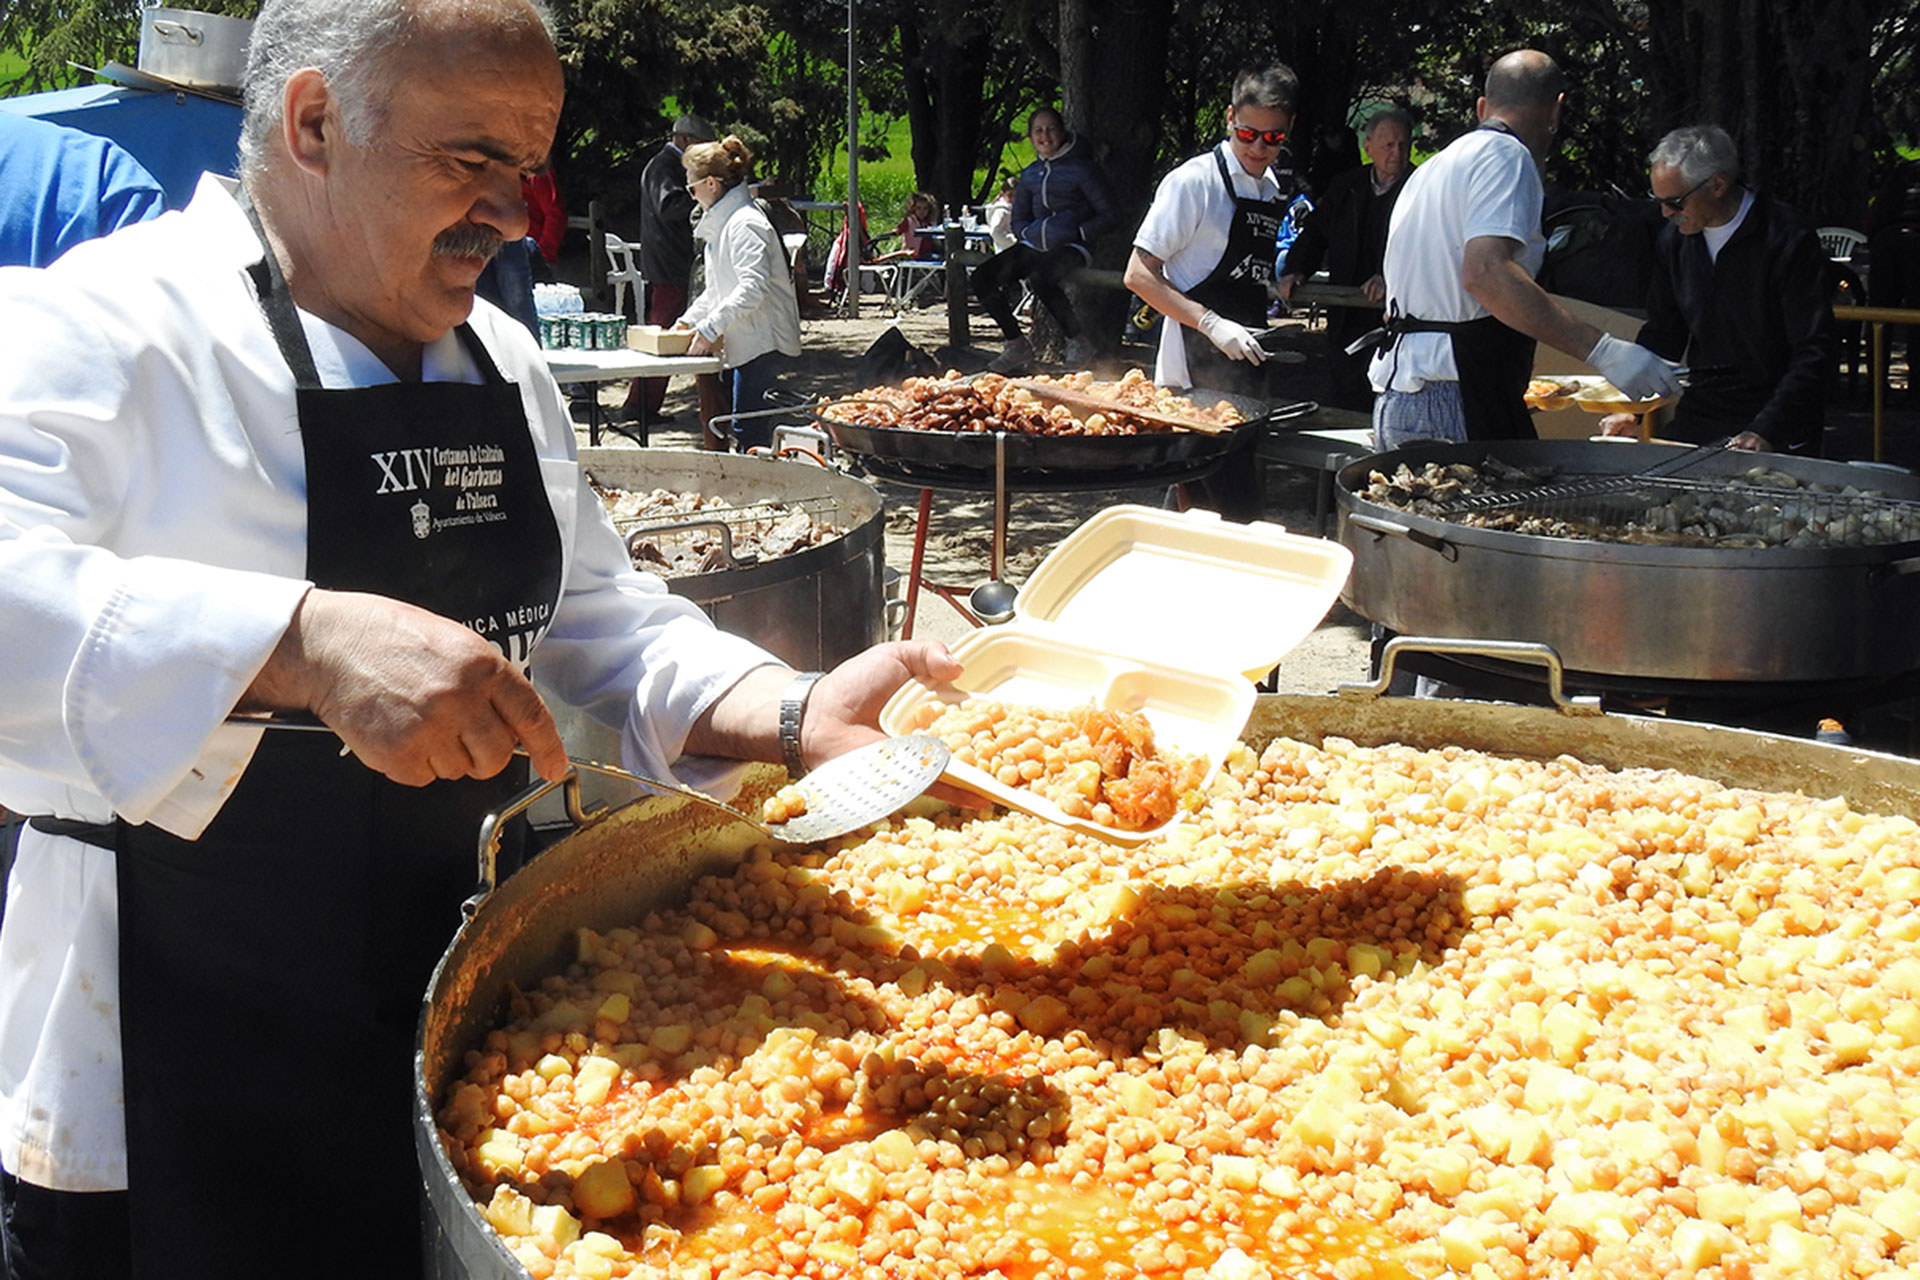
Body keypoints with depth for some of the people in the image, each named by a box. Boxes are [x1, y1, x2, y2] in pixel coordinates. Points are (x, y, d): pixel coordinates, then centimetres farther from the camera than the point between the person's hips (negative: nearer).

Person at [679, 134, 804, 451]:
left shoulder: (745, 224, -15)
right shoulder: (720, 223, 18)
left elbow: (753, 287, -26)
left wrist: (710, 328, -27)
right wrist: (689, 320, 17)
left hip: (762, 342, -11)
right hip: (742, 343, 11)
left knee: (750, 432, -13)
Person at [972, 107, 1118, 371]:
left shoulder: (1082, 168, -3)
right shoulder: (1030, 174, 15)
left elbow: (1110, 216, -4)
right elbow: (1019, 220, 22)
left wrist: (1076, 233, -15)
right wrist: (1030, 233, -1)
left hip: (1072, 248, -7)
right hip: (1035, 245, 7)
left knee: (1040, 278, -38)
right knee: (982, 278, -13)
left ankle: (1079, 342, -18)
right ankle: (1017, 346, -3)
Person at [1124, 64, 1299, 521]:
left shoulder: (1273, 191, 14)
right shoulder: (1195, 181, -9)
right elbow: (1139, 275, -13)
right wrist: (1212, 324, -21)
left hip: (1244, 363, 8)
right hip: (1196, 369, -8)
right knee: (1235, 506, -16)